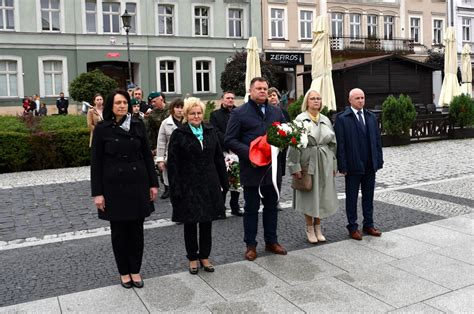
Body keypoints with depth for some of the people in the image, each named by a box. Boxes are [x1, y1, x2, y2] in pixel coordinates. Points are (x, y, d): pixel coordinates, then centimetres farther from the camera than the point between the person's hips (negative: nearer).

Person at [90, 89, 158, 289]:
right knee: (119, 231, 9)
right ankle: (124, 272, 24)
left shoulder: (138, 125, 3)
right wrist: (97, 193, -7)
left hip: (137, 184, 2)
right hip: (114, 186, -2)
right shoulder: (102, 128, -4)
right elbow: (96, 162, -4)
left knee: (136, 229, 9)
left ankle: (135, 270, 24)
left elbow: (147, 155, 7)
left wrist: (153, 183, 3)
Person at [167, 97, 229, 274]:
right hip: (188, 186, -3)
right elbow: (173, 164, -7)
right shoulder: (178, 135, -5)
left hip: (209, 186, 3)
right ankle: (192, 258, 24)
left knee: (207, 222, 11)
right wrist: (176, 189, -13)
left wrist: (224, 182, 6)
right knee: (190, 224, 9)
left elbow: (219, 158, 10)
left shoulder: (210, 131, 6)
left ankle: (204, 256, 26)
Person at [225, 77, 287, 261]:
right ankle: (250, 245, 20)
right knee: (251, 208, 7)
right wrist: (248, 153, -19)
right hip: (251, 168, -4)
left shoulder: (276, 112, 10)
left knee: (271, 206, 15)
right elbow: (229, 140, -7)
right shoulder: (239, 113, -5)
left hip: (272, 168, 5)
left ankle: (271, 241, 29)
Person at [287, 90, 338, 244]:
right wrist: (295, 166, -14)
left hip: (324, 163, 4)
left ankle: (318, 227, 24)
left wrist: (333, 165, 8)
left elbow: (332, 143, 11)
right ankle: (309, 228, 19)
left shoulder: (326, 120, 8)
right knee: (309, 195, 5)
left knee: (322, 195, 9)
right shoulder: (300, 119, -5)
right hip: (307, 162, -4)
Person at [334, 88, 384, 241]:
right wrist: (342, 166, -14)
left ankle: (368, 225, 25)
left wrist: (379, 161, 4)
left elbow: (377, 140, 11)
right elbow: (340, 144, -10)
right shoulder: (342, 118, -7)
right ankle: (353, 227, 17)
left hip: (370, 165, 5)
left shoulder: (371, 117, 10)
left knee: (368, 196, 13)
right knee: (352, 198, 7)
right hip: (353, 165, -5)